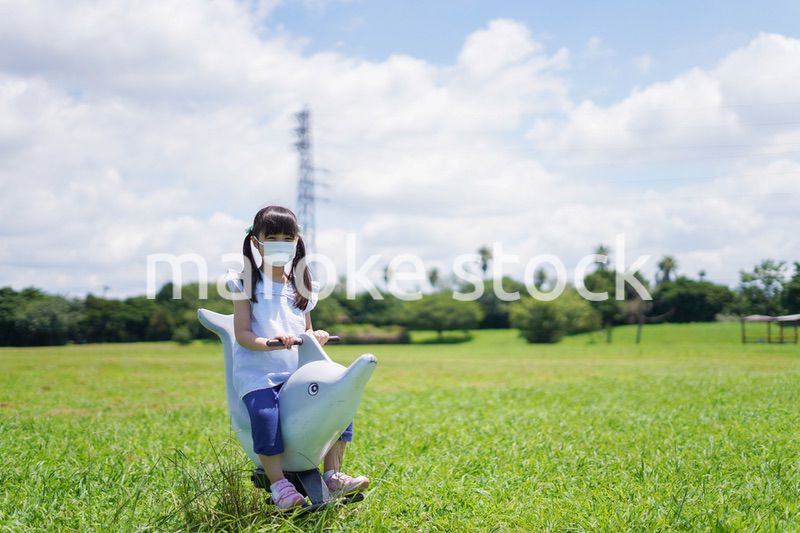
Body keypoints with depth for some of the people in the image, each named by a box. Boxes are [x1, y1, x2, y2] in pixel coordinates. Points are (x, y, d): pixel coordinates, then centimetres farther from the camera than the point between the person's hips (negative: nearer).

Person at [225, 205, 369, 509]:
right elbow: (242, 333, -6)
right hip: (258, 373, -4)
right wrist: (269, 343, -25)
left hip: (298, 370, 5)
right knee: (265, 416, -32)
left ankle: (333, 476, -4)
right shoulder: (247, 284, 1)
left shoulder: (302, 288, 16)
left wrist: (316, 337, -3)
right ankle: (278, 484, -17)